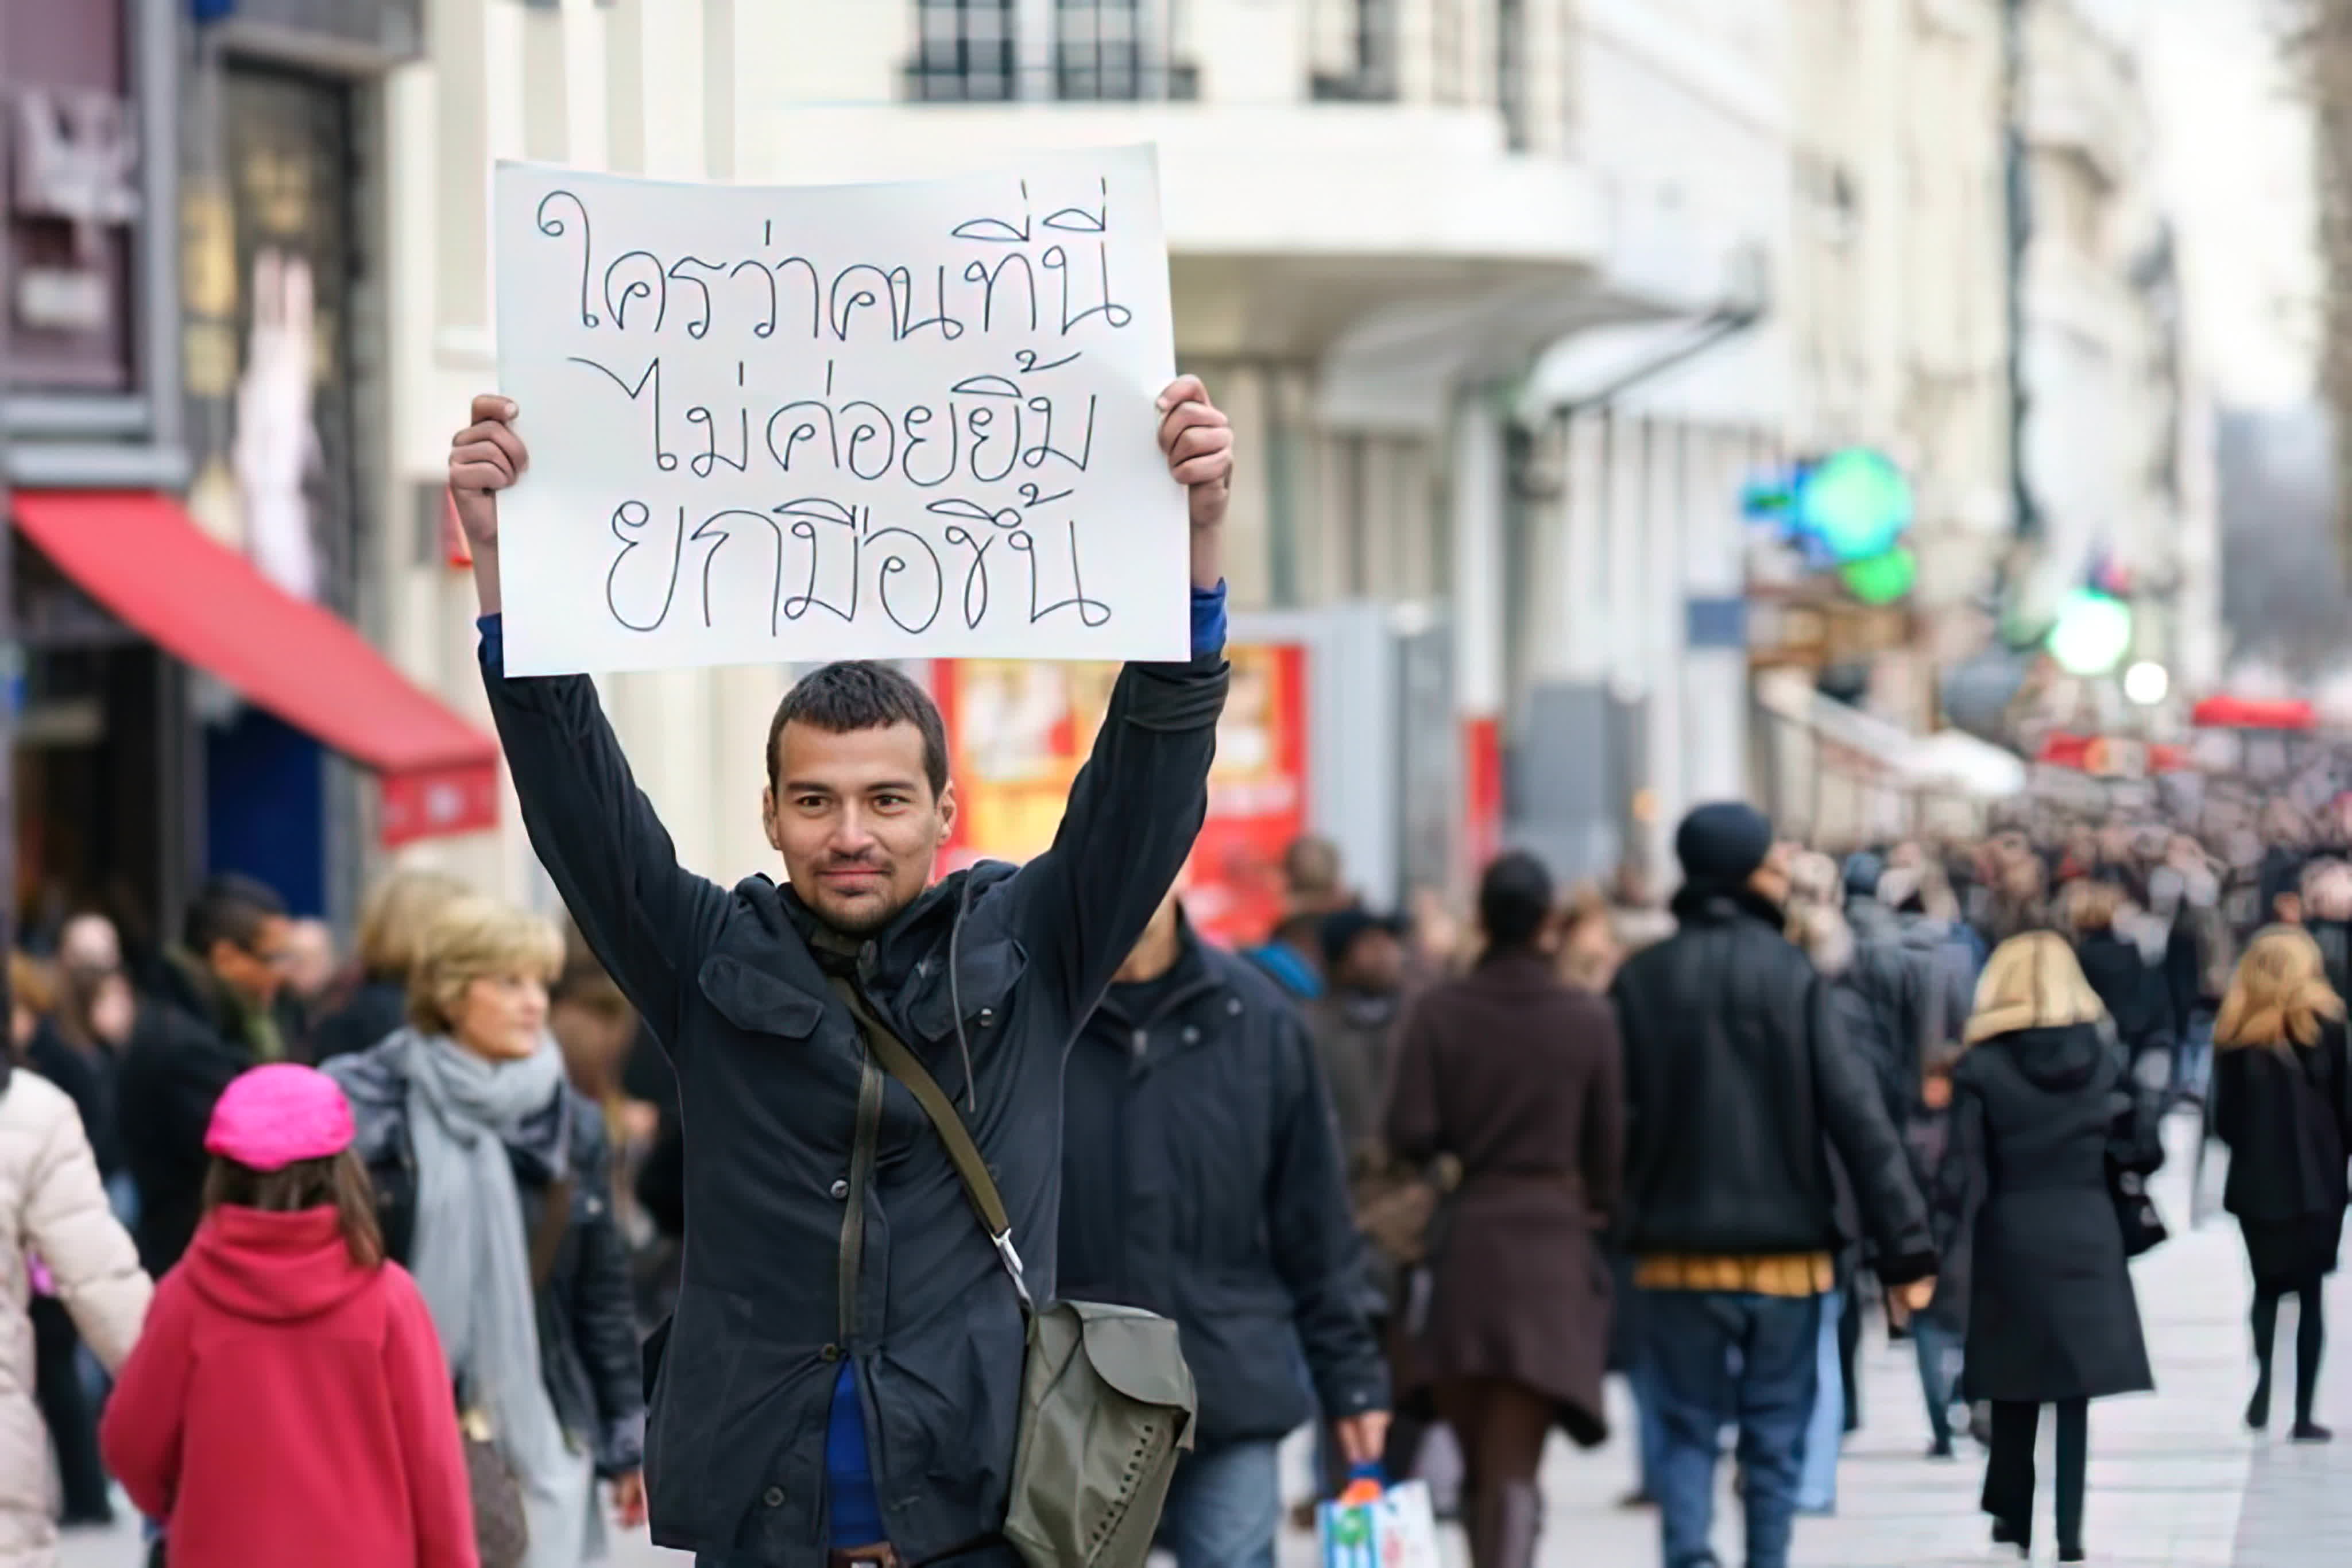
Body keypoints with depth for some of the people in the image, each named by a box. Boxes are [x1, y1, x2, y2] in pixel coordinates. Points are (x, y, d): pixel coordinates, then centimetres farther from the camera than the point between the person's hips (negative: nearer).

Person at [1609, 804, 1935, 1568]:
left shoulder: (1640, 981, -2)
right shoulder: (1793, 976, -7)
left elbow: (1613, 1115, -3)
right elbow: (1858, 1114, -9)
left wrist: (1607, 1229, 8)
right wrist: (1905, 1243, -7)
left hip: (1678, 1252, 1)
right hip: (1784, 1248, -1)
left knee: (1688, 1427, 7)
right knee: (1775, 1435, 10)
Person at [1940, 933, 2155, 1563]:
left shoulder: (1981, 1065, -7)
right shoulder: (2103, 1055, 2)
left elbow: (1965, 1172, -10)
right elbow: (2132, 1148, 2)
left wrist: (1957, 1257, -8)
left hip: (2011, 1235, -1)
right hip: (2087, 1233, 1)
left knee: (2014, 1390, 11)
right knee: (2077, 1387, 4)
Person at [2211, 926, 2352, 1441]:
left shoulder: (2236, 1033, 3)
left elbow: (2224, 1117, 2)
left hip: (2257, 1181, 2)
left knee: (2267, 1287, 16)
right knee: (2310, 1293, 4)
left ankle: (2263, 1382, -8)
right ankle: (2303, 1413, -1)